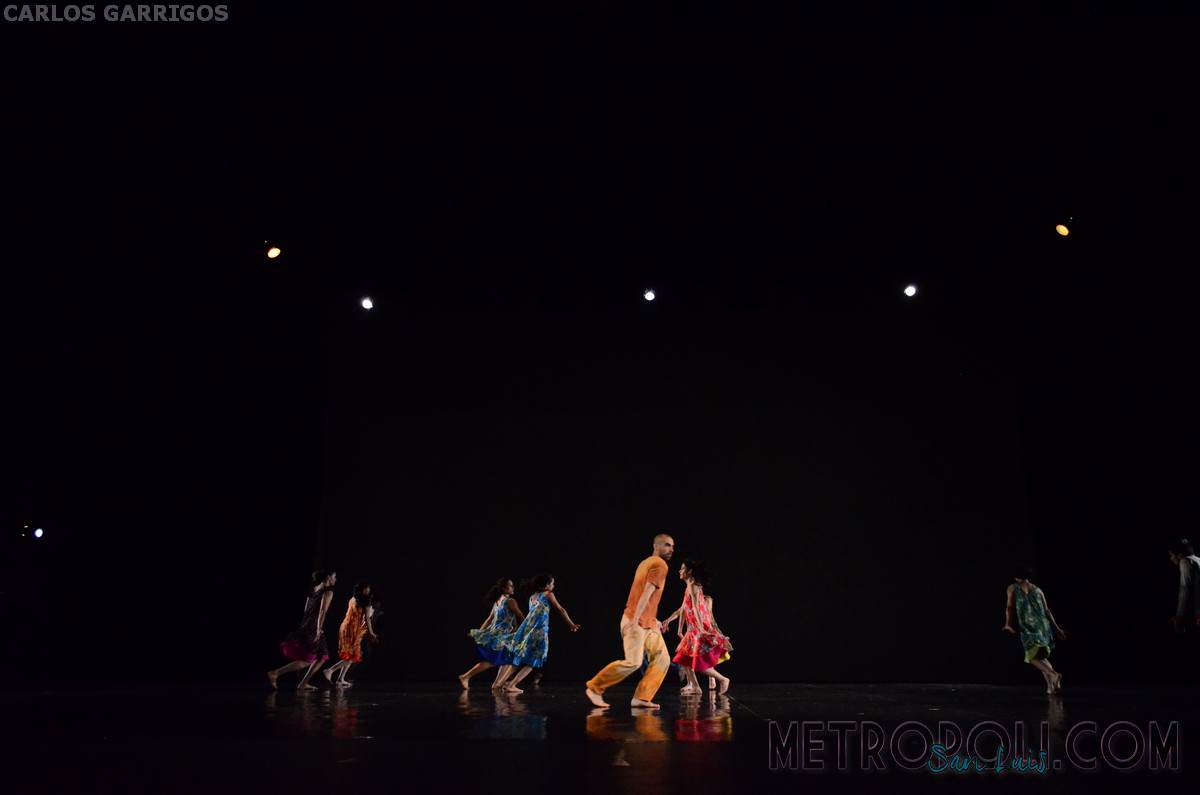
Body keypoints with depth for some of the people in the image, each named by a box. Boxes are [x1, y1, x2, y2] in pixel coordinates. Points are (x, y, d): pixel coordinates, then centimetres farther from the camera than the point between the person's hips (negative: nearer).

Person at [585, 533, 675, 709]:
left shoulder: (647, 563, 19)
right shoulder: (660, 565, -10)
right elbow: (647, 593, -21)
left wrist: (655, 620, 27)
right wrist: (634, 620, -28)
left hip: (649, 623, 10)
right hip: (636, 622, -10)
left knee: (662, 658, 1)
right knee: (633, 662, -15)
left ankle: (641, 698, -2)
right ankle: (594, 688, -2)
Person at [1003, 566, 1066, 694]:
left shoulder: (1013, 588, 9)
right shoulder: (1037, 589, 19)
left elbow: (1009, 607, -3)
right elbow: (1046, 610, 15)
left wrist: (1008, 625, -4)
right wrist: (1057, 628, 18)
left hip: (1028, 626, -5)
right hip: (1044, 625, 5)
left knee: (1033, 657, -5)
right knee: (1042, 656, 15)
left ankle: (1054, 675, -28)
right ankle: (1051, 684, 1)